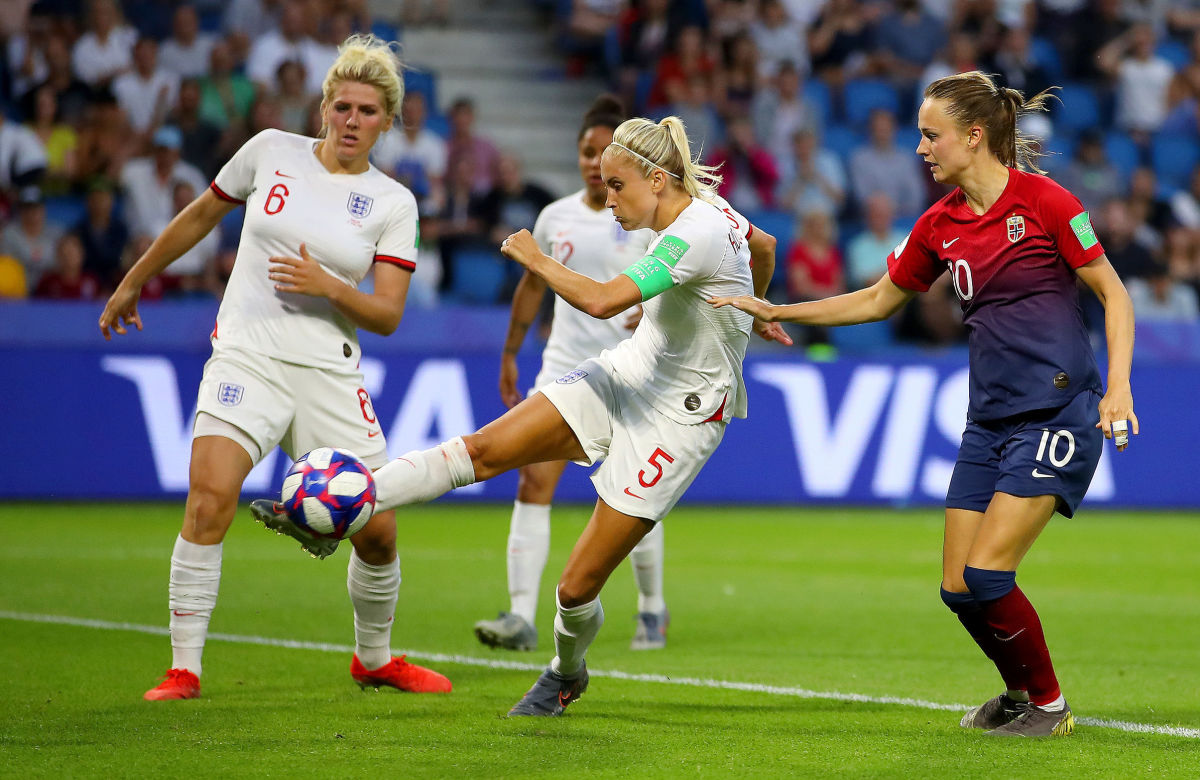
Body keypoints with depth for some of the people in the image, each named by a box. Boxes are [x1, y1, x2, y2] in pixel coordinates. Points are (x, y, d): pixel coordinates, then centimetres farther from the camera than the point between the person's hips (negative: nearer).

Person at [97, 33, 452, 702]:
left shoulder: (393, 203, 3)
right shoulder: (271, 151, 4)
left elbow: (388, 315, -2)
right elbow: (199, 218, 18)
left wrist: (329, 288, -20)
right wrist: (133, 283, 24)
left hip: (329, 373, 1)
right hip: (246, 358, -1)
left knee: (378, 529, 0)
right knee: (211, 496, -23)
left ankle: (375, 658, 28)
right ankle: (184, 668, -16)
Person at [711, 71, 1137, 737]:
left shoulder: (1043, 201, -9)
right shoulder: (940, 225, 9)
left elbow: (1113, 293, -5)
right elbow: (878, 300, 22)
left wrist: (1118, 386, -15)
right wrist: (777, 311, 18)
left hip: (1059, 413, -7)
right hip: (989, 420, 7)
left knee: (985, 576, -14)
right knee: (958, 587, 1)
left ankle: (1048, 705, 6)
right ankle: (1020, 691, 26)